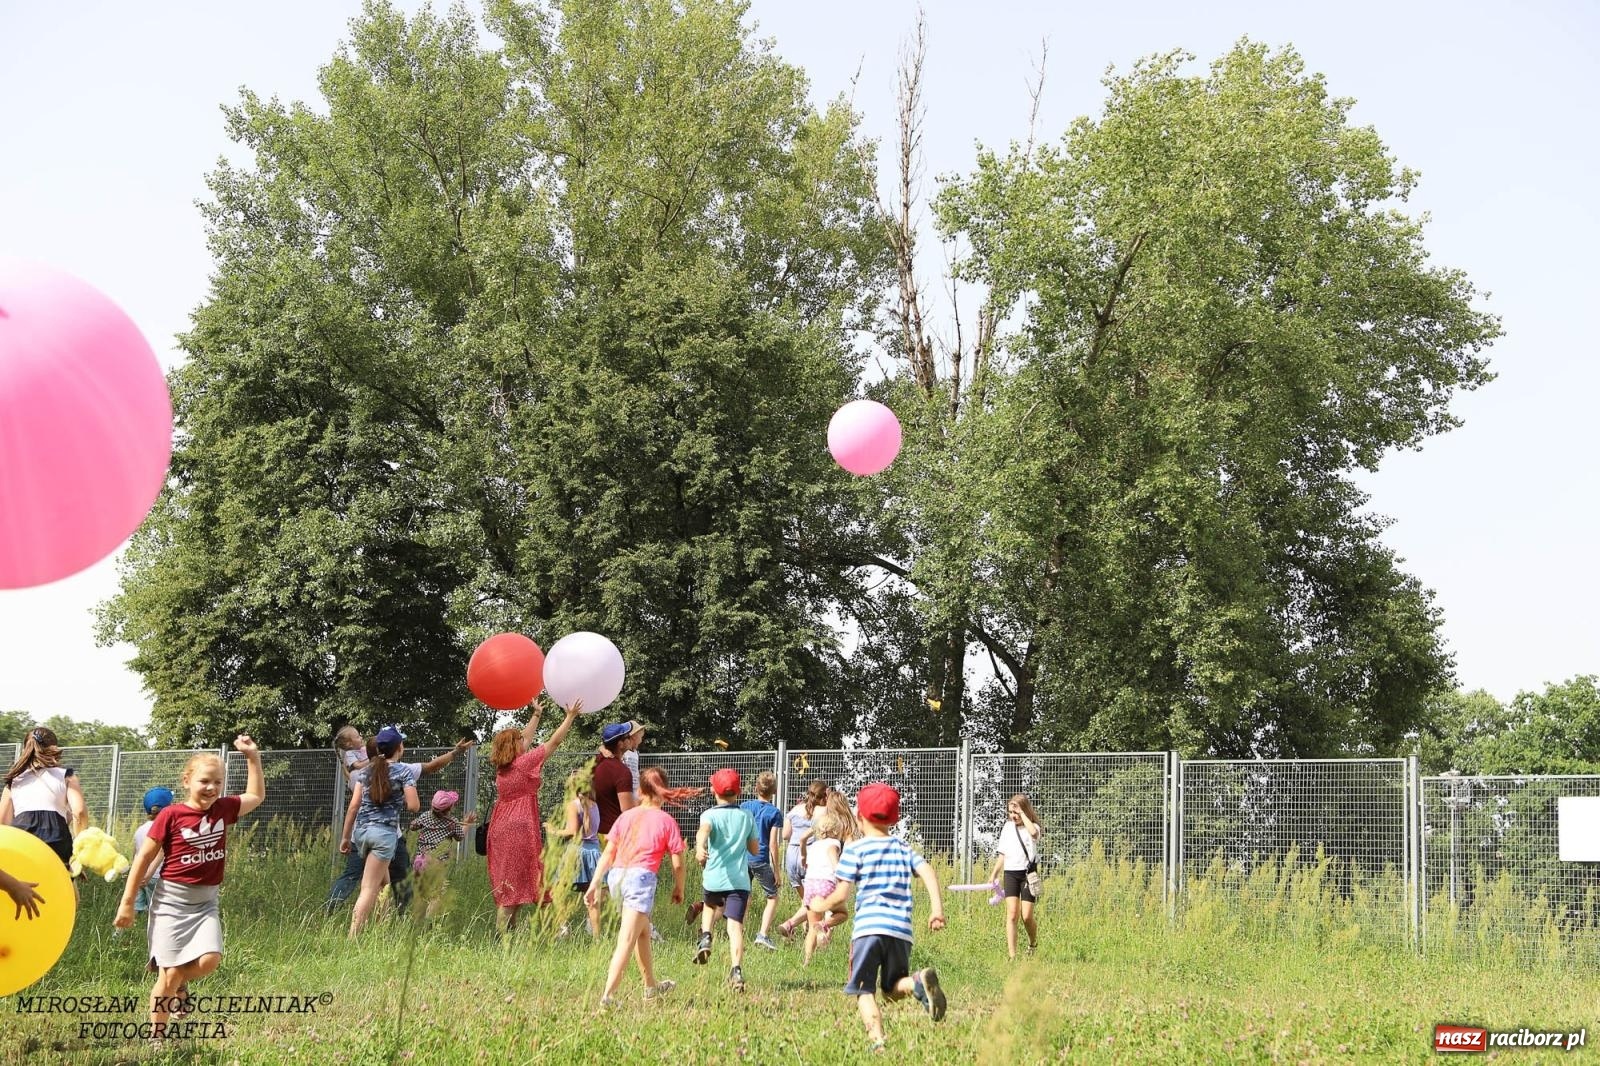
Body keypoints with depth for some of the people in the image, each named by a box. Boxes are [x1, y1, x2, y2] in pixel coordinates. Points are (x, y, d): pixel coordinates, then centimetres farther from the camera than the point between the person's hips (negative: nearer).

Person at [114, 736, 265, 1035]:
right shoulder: (171, 815, -10)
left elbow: (256, 796, 21)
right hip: (171, 901, -4)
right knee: (170, 973, -5)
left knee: (210, 959, -17)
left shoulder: (223, 809, 3)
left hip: (206, 902, 4)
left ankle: (181, 983, 17)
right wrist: (127, 903, -5)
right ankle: (156, 1037, 9)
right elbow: (144, 859, -6)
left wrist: (253, 757, 10)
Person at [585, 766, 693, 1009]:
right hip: (642, 877, -6)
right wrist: (679, 889, 16)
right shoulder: (667, 821, 2)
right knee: (626, 941, -8)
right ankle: (608, 995, -18)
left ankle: (651, 986, 40)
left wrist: (594, 885, 13)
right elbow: (678, 863, 0)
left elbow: (607, 854, 10)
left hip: (618, 875, 6)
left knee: (643, 932, 25)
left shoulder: (626, 816, 13)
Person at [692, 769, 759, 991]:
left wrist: (700, 847, -42)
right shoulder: (747, 817, 10)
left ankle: (705, 938, 10)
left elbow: (703, 831, -24)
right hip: (740, 880, 0)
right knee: (735, 925, -7)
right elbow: (755, 849, 16)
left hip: (714, 878, 0)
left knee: (711, 906, 32)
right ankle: (737, 970, -23)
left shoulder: (710, 815, 1)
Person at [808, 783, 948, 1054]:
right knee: (892, 989, 17)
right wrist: (938, 908, -1)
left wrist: (821, 906, 18)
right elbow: (927, 872, 2)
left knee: (864, 991, -1)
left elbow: (842, 894, 0)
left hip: (867, 927, -4)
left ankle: (878, 1042, -24)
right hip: (901, 930, 4)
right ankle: (918, 981, -17)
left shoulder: (855, 849, 5)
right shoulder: (903, 848, 19)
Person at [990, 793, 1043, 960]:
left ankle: (1033, 943, 26)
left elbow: (1033, 832, -29)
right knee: (1012, 914, -8)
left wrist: (1022, 814, -18)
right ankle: (1012, 955, -10)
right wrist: (994, 874, 13)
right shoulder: (1008, 827, 12)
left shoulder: (1033, 827, -1)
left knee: (1026, 916, -5)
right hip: (1010, 873, 3)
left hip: (1028, 873, -3)